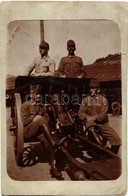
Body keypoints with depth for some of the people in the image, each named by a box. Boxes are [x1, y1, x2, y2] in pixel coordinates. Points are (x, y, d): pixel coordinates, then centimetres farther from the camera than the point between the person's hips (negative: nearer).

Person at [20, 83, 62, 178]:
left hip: (41, 130, 4)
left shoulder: (41, 106, 24)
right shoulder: (25, 105, 9)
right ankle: (54, 142, -44)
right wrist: (35, 118, -9)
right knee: (41, 120, -36)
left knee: (49, 141, -30)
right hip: (28, 131, -4)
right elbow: (24, 121, -2)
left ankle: (54, 167, -38)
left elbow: (47, 119, 17)